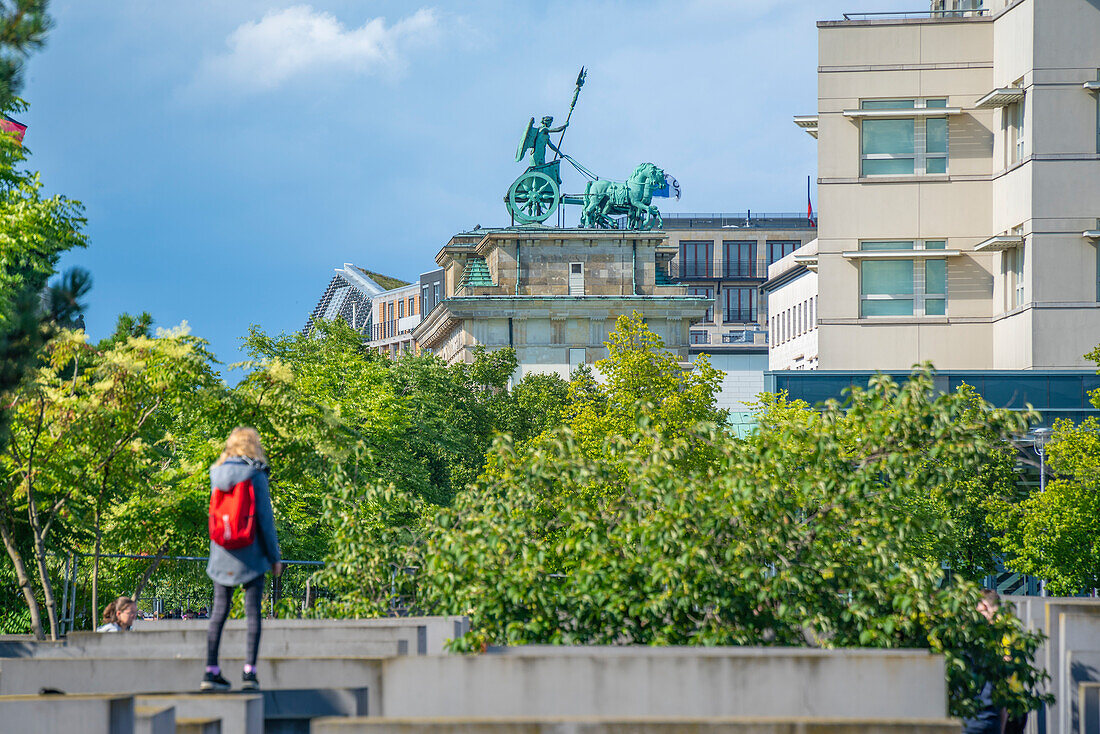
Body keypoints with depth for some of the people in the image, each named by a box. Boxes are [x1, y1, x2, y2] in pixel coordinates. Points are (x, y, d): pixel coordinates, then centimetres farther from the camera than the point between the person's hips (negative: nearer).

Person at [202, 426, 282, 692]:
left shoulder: (217, 474, 4)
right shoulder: (256, 475, -8)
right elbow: (265, 518, -7)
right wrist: (274, 556, 0)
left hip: (222, 556, 4)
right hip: (250, 555, -4)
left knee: (219, 612, 7)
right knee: (253, 613, 2)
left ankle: (211, 671, 4)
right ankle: (249, 671, -3)